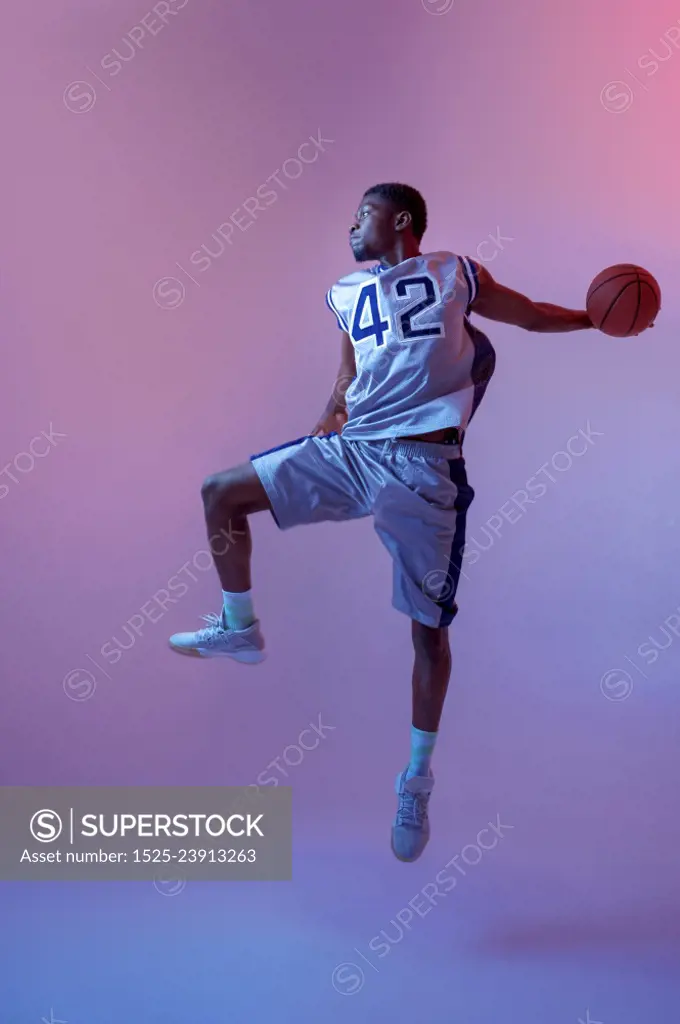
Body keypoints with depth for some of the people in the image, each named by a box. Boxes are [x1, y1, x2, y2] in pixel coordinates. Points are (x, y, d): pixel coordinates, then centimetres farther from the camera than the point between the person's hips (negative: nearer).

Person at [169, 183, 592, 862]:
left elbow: (532, 315, 19)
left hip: (423, 467, -4)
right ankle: (239, 628, 17)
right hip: (350, 451, 5)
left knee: (428, 626, 1)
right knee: (220, 493, -1)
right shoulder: (346, 294, 19)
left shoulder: (457, 275, 8)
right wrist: (328, 423, 17)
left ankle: (416, 781, 16)